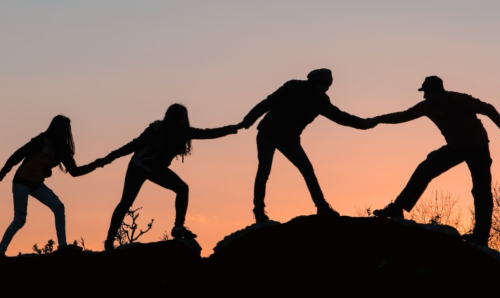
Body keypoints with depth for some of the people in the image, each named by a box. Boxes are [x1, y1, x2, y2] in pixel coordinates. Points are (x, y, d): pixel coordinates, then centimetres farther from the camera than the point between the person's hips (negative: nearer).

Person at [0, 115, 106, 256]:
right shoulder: (42, 141, -17)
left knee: (58, 207, -12)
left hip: (37, 184, 7)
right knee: (19, 220, -10)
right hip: (22, 182, -7)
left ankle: (62, 245, -13)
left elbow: (74, 171, 7)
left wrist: (95, 164, -1)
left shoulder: (62, 148, 3)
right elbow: (18, 155, -17)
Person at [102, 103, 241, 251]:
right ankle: (109, 240, 1)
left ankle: (178, 228, -13)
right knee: (126, 202, -6)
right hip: (139, 167, -5)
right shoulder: (157, 129, -26)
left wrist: (232, 128, -18)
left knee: (182, 188, -13)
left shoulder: (183, 132, -11)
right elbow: (136, 144, -21)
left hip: (158, 170, 5)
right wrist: (111, 157, -20)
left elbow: (207, 133, -11)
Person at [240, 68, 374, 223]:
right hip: (268, 134, -5)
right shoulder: (294, 87, -14)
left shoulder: (321, 101, 2)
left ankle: (322, 207, 2)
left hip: (289, 139, 5)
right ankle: (259, 210, -6)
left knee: (307, 170, -3)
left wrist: (364, 123, 3)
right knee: (264, 170, -13)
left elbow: (338, 115, 9)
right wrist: (249, 119, -15)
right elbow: (269, 102, -14)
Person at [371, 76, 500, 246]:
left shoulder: (459, 100, -26)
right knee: (424, 171, -5)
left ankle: (480, 237, -10)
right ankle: (397, 209, -5)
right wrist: (379, 119, -7)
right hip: (455, 147, 6)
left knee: (481, 192, -10)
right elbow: (405, 115, 1)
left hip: (477, 148, -6)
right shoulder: (428, 106, -8)